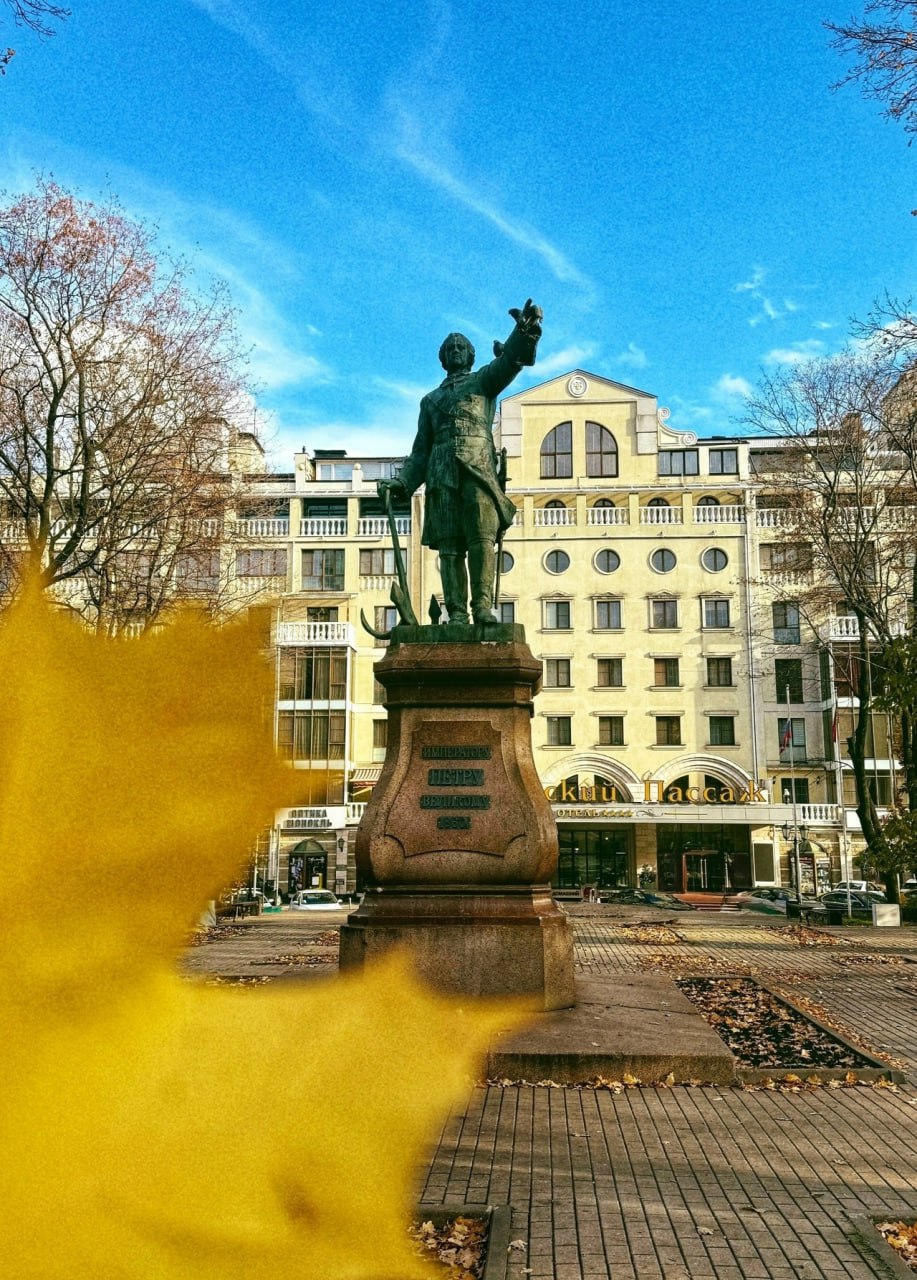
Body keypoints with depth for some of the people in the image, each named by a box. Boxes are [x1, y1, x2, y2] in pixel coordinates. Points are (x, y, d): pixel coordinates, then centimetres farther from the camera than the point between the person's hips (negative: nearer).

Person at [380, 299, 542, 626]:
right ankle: (457, 613, -8)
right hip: (442, 475, 3)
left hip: (478, 469, -3)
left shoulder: (483, 381, 20)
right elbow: (421, 450, 27)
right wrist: (402, 482, 12)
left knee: (482, 538, -17)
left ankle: (483, 605, -20)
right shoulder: (431, 400, 30)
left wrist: (525, 332, -22)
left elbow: (509, 362, -1)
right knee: (449, 546, -5)